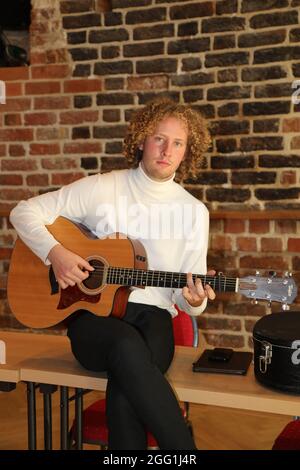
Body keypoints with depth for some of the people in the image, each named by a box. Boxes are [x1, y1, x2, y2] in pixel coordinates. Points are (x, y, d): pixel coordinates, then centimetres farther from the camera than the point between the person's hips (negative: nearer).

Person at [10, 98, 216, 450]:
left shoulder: (194, 211, 7)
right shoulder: (101, 189, 2)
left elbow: (185, 297, 9)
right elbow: (24, 212, 4)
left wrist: (194, 300, -16)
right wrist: (55, 253, -13)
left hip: (152, 315, 1)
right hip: (92, 310, -1)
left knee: (126, 387, -34)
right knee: (127, 346, -38)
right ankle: (183, 448, -26)